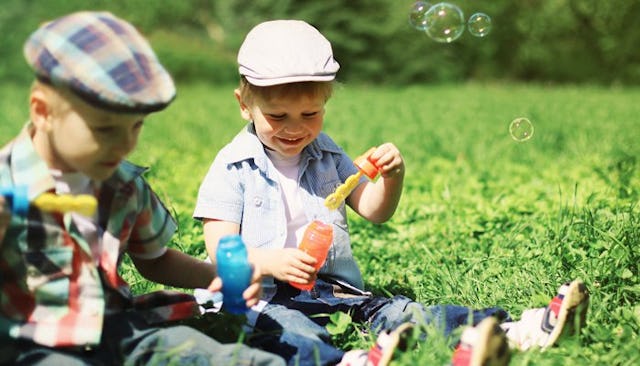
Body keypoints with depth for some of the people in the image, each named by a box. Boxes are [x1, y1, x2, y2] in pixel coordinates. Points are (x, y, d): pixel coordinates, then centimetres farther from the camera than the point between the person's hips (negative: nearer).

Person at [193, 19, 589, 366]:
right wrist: (271, 263, -25)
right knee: (283, 330, -38)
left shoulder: (326, 154, 17)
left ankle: (520, 331, -38)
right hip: (270, 299, -4)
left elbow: (374, 210, 14)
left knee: (401, 312, -20)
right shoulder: (233, 168, 0)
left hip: (337, 290, 4)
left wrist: (392, 176, -7)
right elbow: (221, 249, -7)